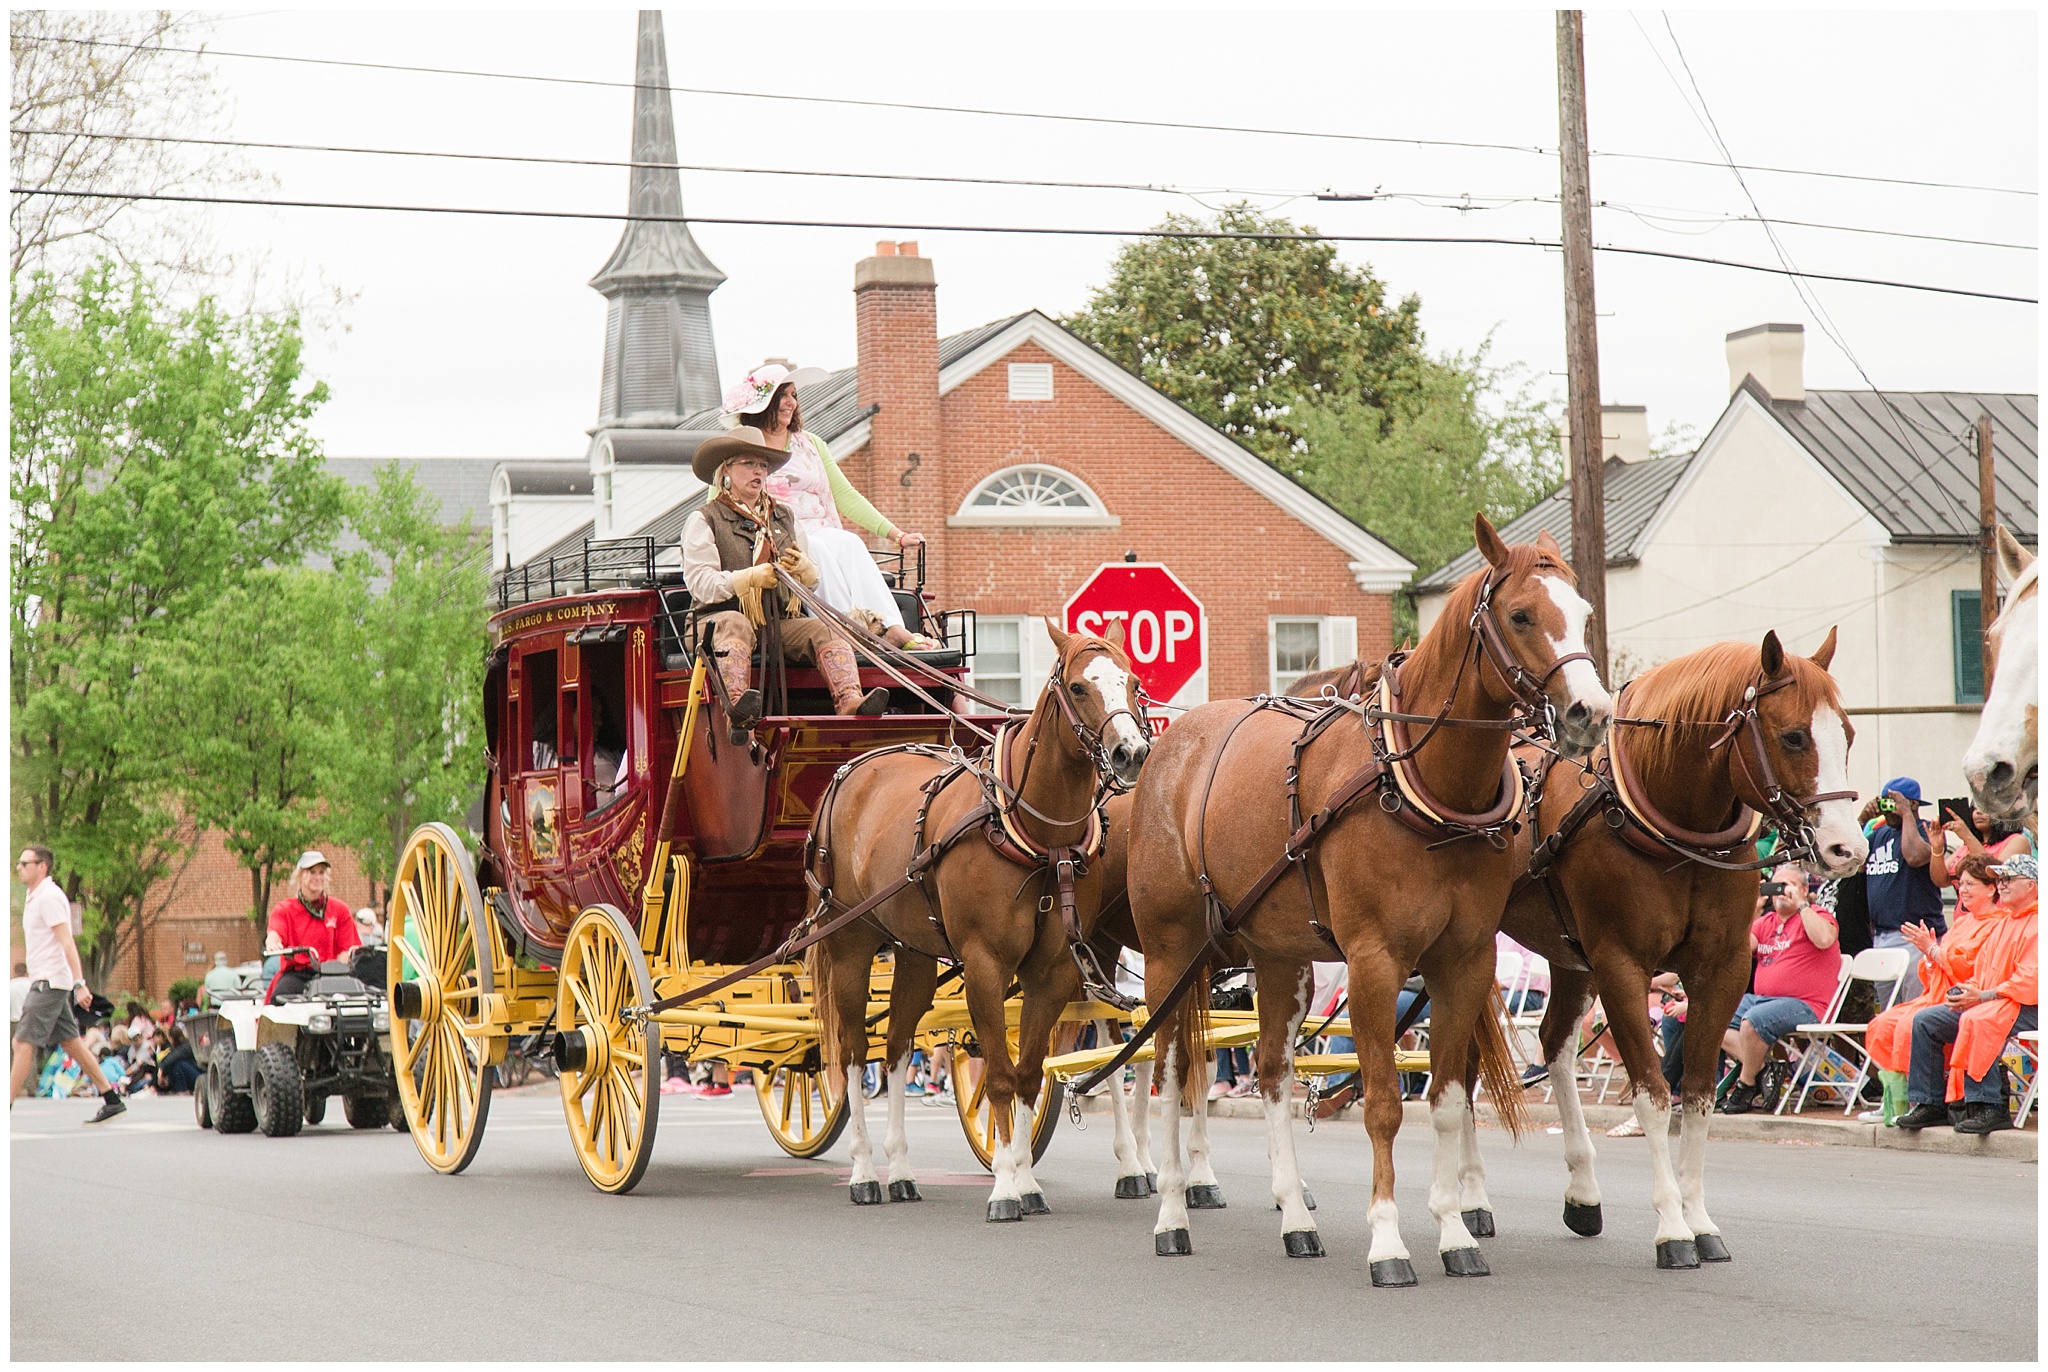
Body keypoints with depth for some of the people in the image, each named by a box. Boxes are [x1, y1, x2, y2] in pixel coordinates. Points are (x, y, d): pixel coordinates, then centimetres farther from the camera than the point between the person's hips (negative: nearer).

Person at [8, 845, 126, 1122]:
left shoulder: (49, 897, -13)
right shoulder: (35, 898, 17)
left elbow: (67, 942, -20)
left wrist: (79, 983, -26)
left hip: (50, 983, -10)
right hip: (43, 982, 10)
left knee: (23, 1044, -10)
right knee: (71, 1044, 9)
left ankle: (6, 1106, -10)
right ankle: (112, 1099, 10)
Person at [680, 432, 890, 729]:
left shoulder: (784, 517, 24)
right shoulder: (703, 520, 7)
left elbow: (815, 579, 20)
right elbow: (700, 583, -7)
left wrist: (802, 566, -5)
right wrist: (750, 578, -21)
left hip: (780, 622, 5)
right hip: (718, 618, -5)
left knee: (825, 630, -23)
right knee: (734, 624, -39)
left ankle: (850, 701, -46)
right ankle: (737, 704, -63)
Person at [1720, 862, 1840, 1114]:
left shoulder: (1816, 915, 2)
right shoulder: (1766, 921, 20)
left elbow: (1824, 939, -22)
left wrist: (1800, 904, -13)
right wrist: (1753, 909, 3)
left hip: (1804, 1005, -8)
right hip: (1760, 998, 8)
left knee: (1753, 1020, -33)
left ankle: (1746, 1088, -16)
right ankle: (1763, 1071, -14)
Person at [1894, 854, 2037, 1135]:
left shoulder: (2038, 925, -9)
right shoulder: (2001, 924, 24)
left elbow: (2030, 982, -19)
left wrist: (1982, 996, -21)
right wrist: (1966, 992, 4)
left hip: (2025, 1007, -10)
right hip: (1986, 1002, 10)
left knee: (1977, 1021, -37)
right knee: (1925, 1020, -3)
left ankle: (1987, 1107, -35)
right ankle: (1930, 1103, -3)